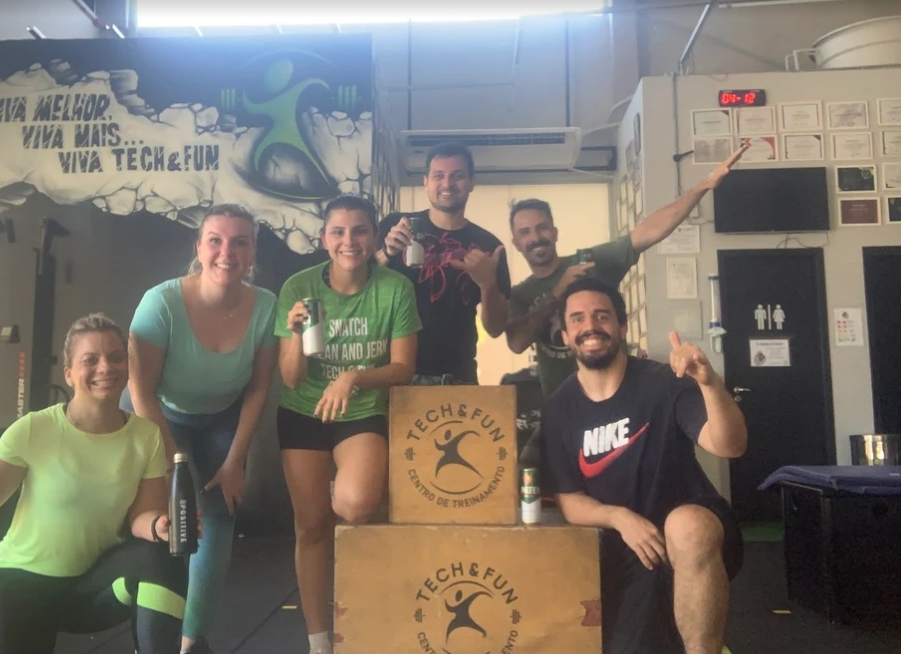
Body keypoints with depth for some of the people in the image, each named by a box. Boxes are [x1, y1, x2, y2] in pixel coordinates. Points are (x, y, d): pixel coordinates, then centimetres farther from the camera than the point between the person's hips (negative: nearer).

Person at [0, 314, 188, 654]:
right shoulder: (32, 430, -13)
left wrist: (159, 526, -33)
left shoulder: (149, 435, -8)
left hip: (98, 581, 2)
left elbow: (139, 516, -9)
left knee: (160, 557, -29)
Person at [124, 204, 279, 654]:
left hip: (222, 419, 3)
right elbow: (141, 391, -22)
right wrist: (174, 465, -18)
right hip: (158, 417, -2)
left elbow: (258, 389, -13)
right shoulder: (162, 302, -32)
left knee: (219, 516, 2)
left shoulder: (265, 306, -25)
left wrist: (234, 462, -10)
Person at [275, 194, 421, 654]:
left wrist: (354, 378, -28)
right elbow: (291, 379, -10)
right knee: (311, 525, 5)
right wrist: (296, 334, -29)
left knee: (356, 504, -28)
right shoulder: (298, 287, -11)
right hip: (302, 415, 2)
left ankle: (335, 503, 10)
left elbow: (403, 368, -11)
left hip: (365, 414, -1)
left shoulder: (396, 288, -14)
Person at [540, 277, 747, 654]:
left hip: (696, 533, -3)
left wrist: (710, 382, -42)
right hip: (621, 546, 3)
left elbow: (730, 447, -24)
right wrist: (619, 517, -22)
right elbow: (568, 500, -2)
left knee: (686, 526, -36)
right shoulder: (558, 411, -4)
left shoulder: (664, 383, -12)